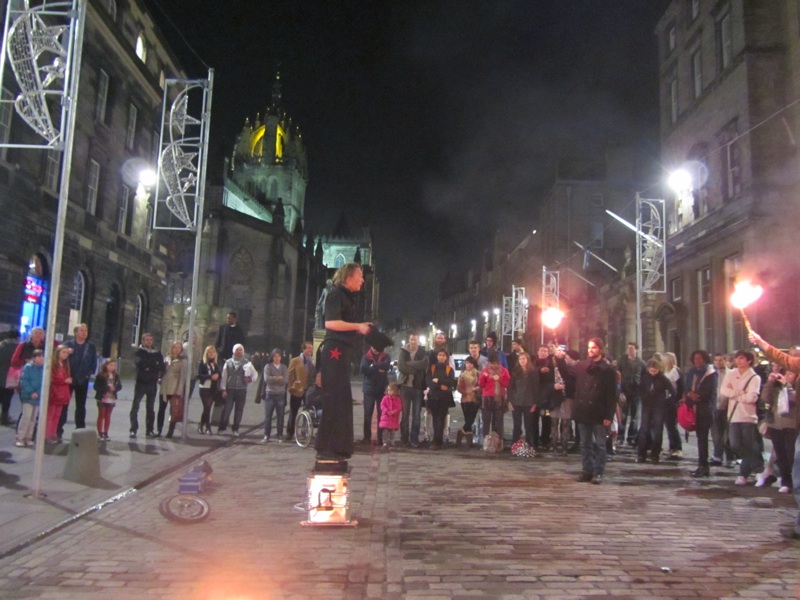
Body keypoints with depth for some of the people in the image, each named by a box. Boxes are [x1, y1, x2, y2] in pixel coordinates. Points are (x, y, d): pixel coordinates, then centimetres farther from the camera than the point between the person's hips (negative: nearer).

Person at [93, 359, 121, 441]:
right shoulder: (100, 376, -11)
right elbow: (96, 387, -16)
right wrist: (107, 388, -23)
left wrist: (114, 388, -18)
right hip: (102, 398, -4)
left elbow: (119, 386, 3)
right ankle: (100, 433, 10)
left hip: (111, 399, 4)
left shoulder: (116, 376, 4)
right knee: (101, 415, 5)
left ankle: (105, 433, 18)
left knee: (108, 416, 10)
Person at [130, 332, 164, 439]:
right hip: (141, 383, -3)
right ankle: (133, 429, 1)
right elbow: (140, 364, -16)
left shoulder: (157, 353, 9)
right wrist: (154, 366, -11)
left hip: (152, 384, 3)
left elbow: (161, 367, -1)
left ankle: (150, 430, 15)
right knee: (135, 406, -3)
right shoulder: (139, 352, 0)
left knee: (150, 408, 9)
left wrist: (148, 367, -11)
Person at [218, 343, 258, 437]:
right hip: (230, 390, -1)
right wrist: (223, 389, -3)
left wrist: (250, 379, -10)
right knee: (226, 409, -3)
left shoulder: (247, 363, 4)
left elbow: (255, 374, 11)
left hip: (242, 390, 1)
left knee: (239, 411, 6)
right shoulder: (228, 362, 5)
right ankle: (222, 428, 9)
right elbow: (224, 376, 3)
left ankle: (235, 429, 16)